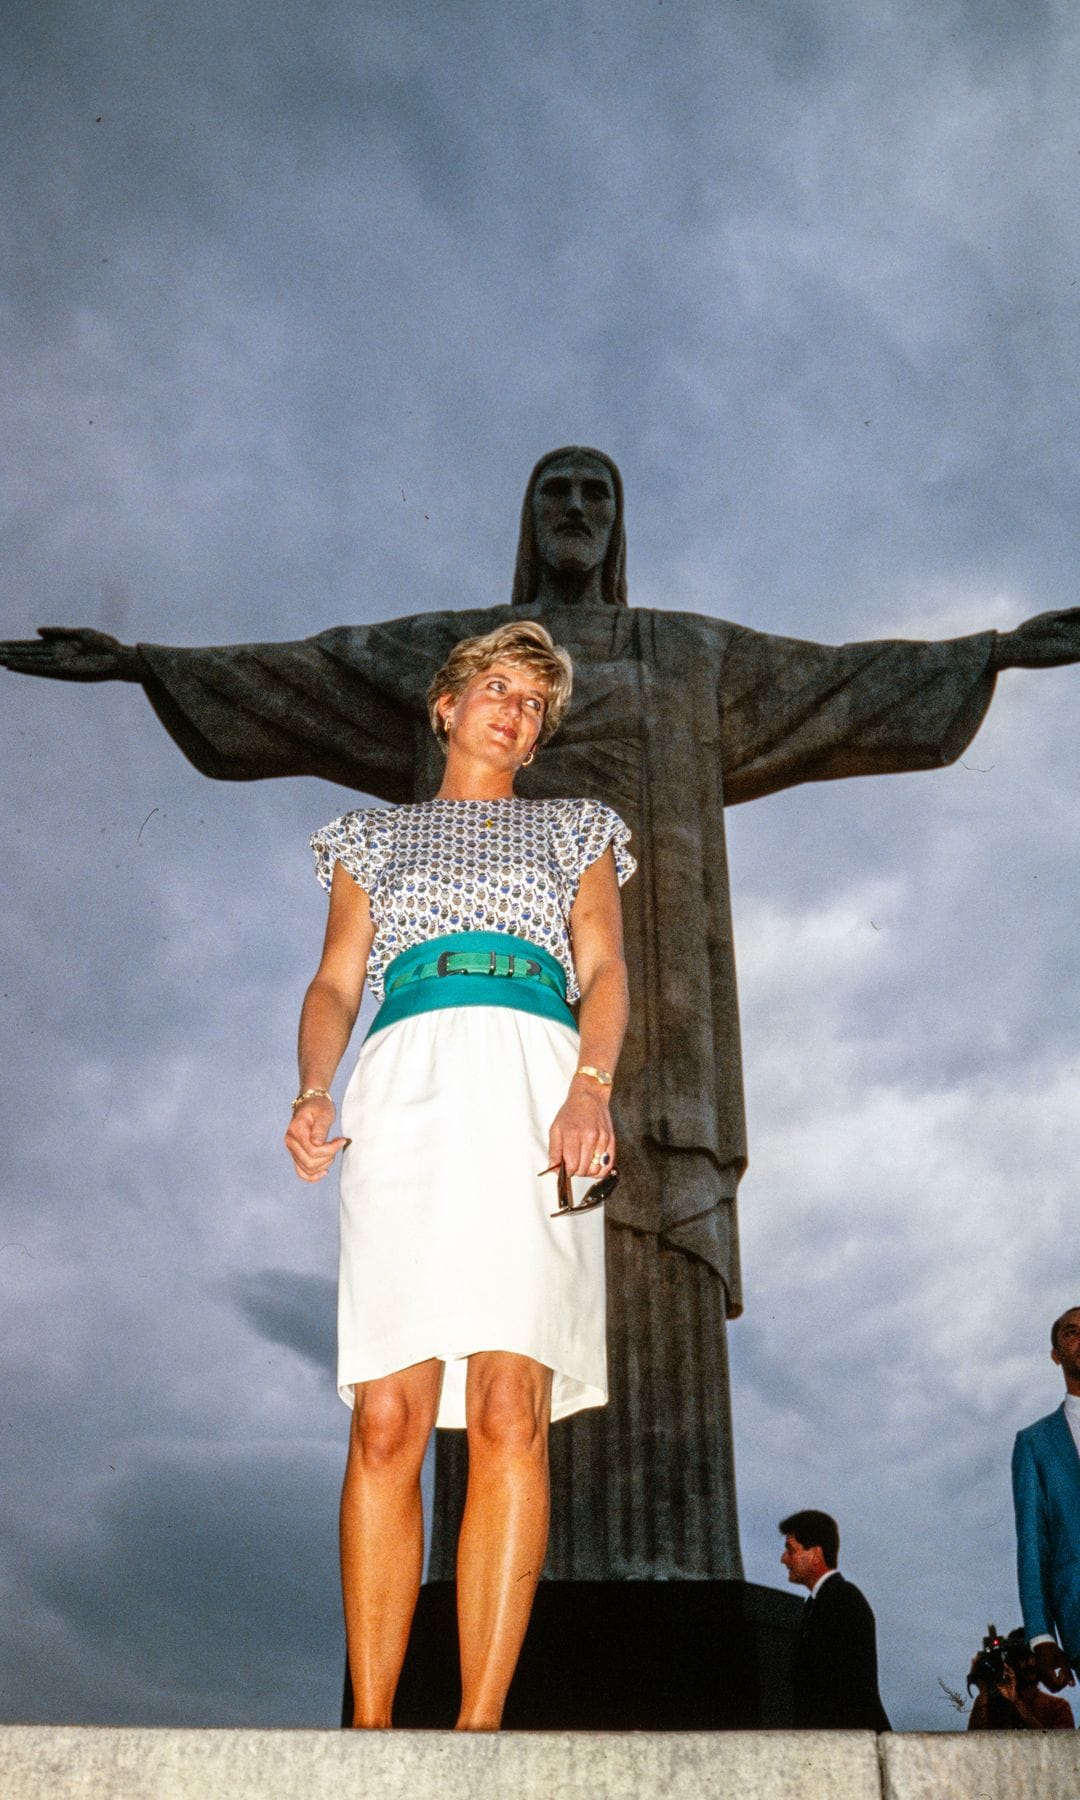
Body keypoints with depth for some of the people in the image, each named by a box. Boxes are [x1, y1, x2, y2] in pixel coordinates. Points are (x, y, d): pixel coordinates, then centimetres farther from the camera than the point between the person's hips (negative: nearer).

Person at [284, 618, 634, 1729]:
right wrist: (313, 1088, -5)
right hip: (407, 1088, 1)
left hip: (533, 1089, 0)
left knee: (509, 1408, -15)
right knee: (387, 1419, -11)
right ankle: (370, 1722, -6)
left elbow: (604, 971, 11)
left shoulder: (576, 831, 27)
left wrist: (591, 1085, -9)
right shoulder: (374, 838, 28)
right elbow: (336, 983, 16)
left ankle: (480, 1723, -14)